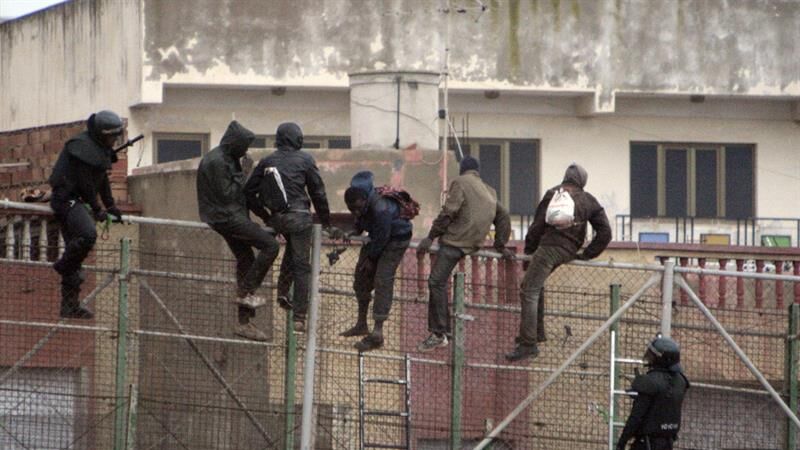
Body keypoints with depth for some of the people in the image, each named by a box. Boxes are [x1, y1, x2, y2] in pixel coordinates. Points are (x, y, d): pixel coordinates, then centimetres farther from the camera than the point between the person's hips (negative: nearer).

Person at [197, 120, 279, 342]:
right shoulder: (216, 162, -16)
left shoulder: (227, 159, 16)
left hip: (232, 216, 11)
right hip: (225, 217, -11)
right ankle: (245, 290, -9)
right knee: (270, 245, -15)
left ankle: (244, 322, 14)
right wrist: (240, 181, -7)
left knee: (246, 261, 11)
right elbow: (225, 194, -19)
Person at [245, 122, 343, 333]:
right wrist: (326, 224, 8)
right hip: (298, 216, -4)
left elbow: (250, 191, 7)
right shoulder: (305, 159, 0)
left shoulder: (267, 161, 9)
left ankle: (283, 291, 19)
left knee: (291, 247, 32)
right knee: (301, 266, 1)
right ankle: (299, 317, -2)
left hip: (277, 218, 4)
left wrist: (265, 216, 17)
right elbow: (318, 192, 0)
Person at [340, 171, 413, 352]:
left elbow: (381, 238, -28)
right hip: (377, 236, 9)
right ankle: (361, 325, 25)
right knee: (361, 276, 11)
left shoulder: (380, 209, -39)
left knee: (382, 281, -17)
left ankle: (377, 334, -19)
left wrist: (370, 259, -13)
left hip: (396, 238, -9)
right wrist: (357, 230, -1)